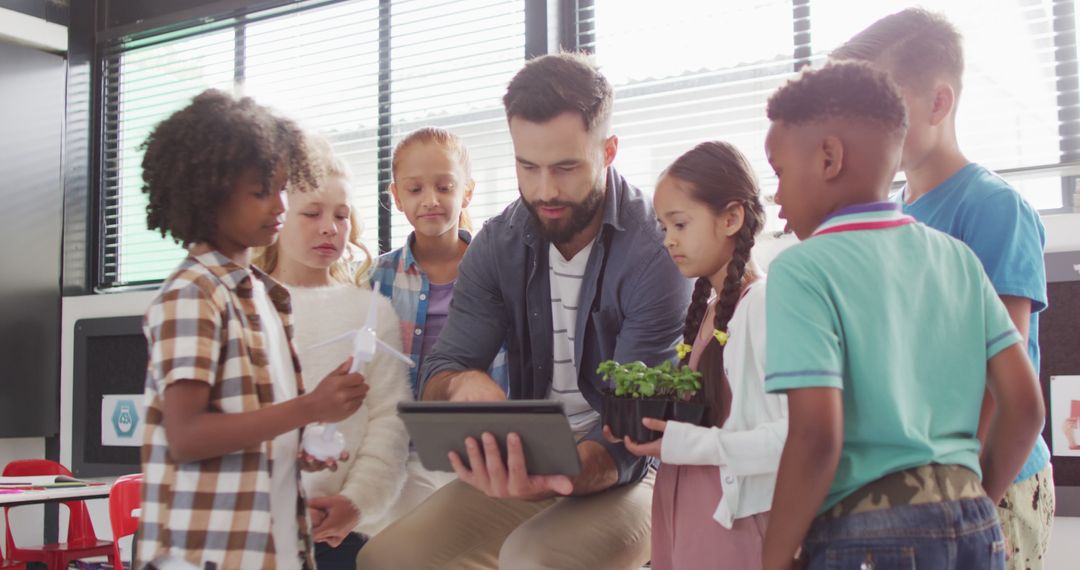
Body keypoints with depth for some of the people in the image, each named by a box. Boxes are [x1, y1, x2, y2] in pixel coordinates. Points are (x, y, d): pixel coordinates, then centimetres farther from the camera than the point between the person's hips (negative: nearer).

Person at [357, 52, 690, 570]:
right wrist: (463, 383, -26)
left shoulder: (659, 250, -18)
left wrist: (555, 477, -41)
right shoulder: (498, 244, -1)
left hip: (625, 472, -5)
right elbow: (438, 374, 0)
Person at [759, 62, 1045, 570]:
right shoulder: (957, 257, 6)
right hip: (975, 529, 6)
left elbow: (816, 435, -19)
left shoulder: (801, 269, -11)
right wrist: (965, 508, 17)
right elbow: (1024, 404, 6)